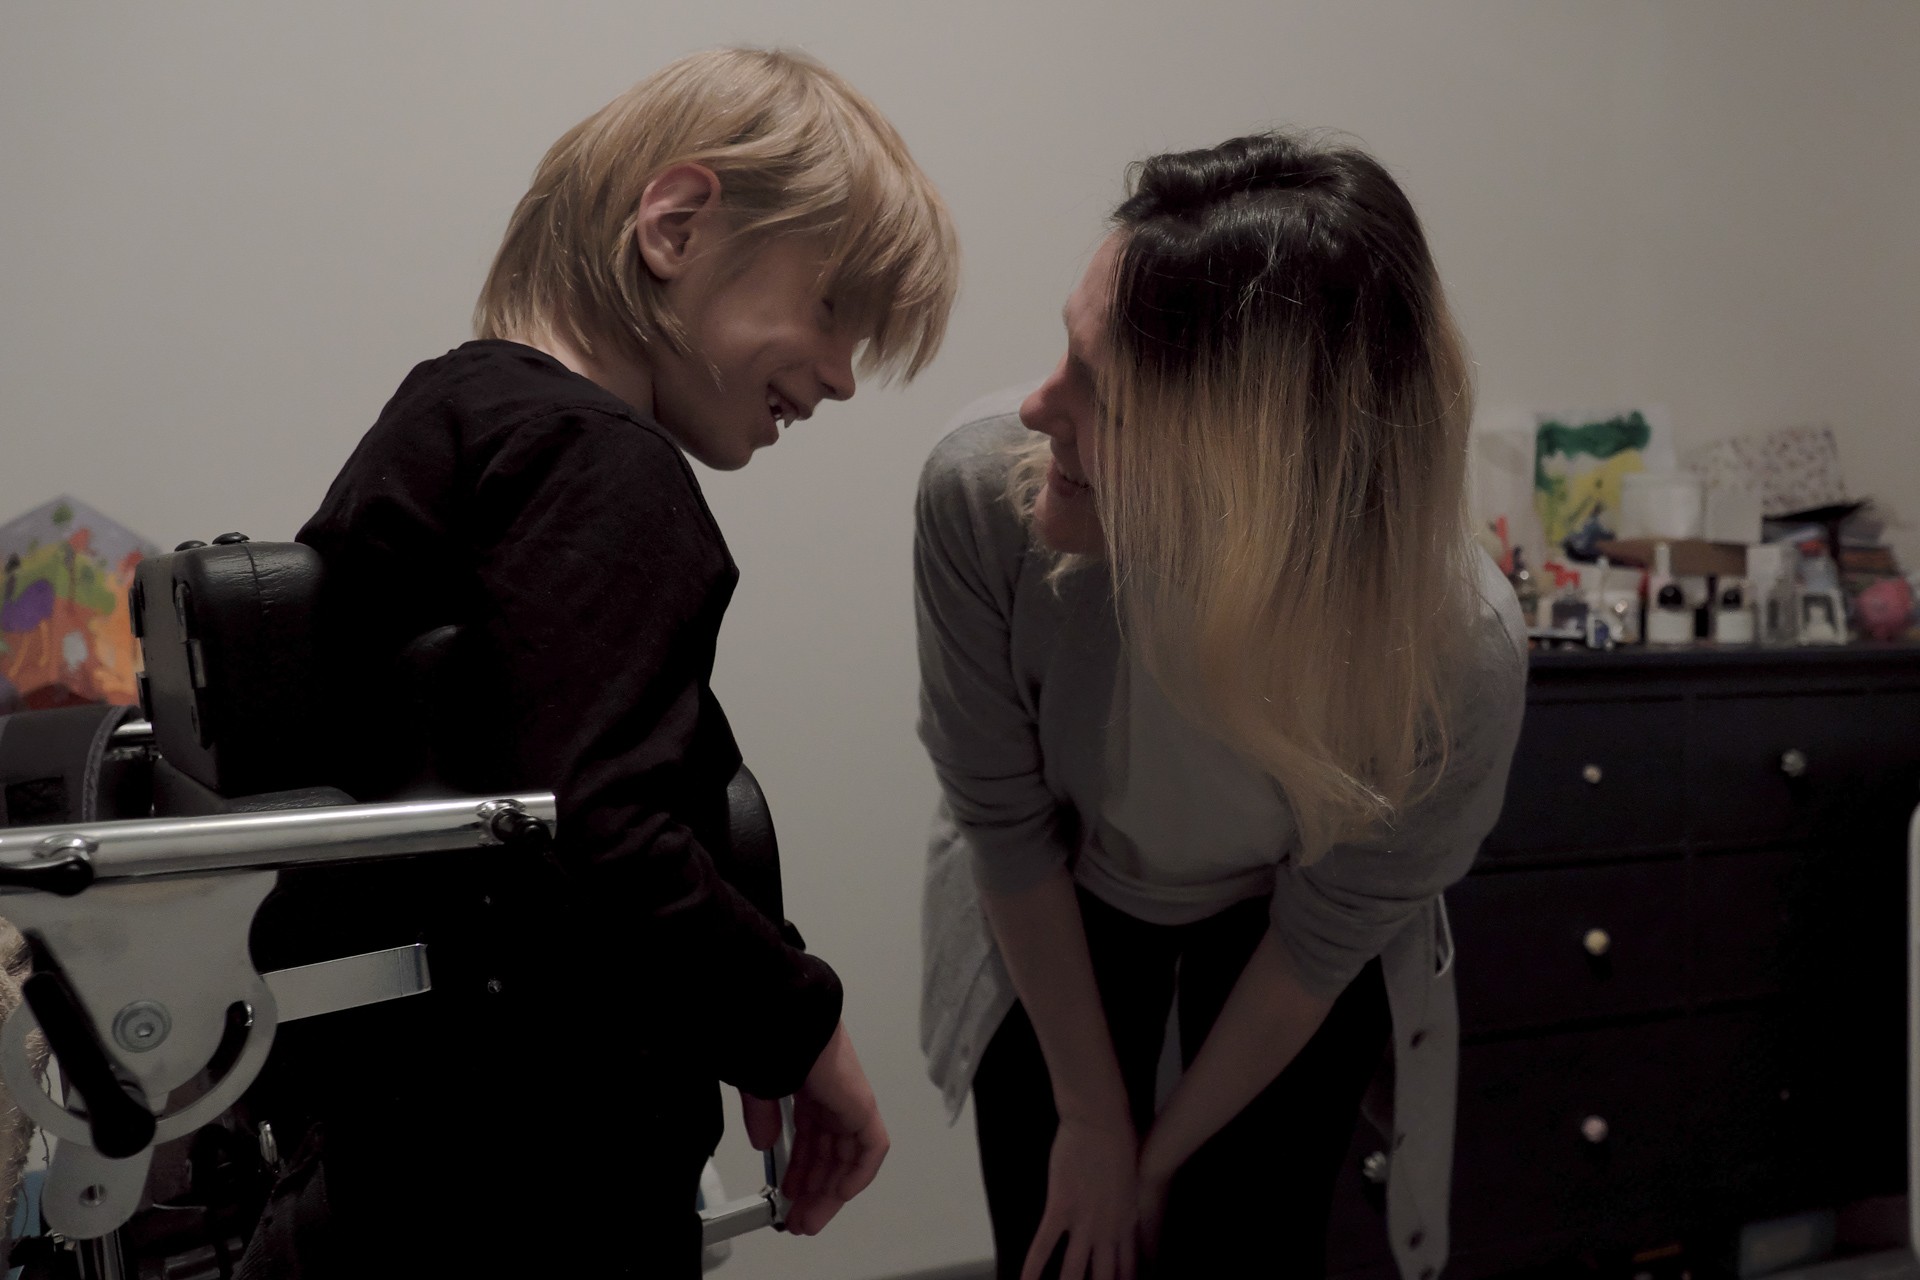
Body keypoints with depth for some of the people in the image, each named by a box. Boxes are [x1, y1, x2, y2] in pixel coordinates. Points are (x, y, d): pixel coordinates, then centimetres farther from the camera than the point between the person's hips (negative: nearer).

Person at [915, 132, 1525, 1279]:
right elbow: (1006, 825, -18)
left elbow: (1321, 942, -17)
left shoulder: (1460, 658, -36)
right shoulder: (984, 491, -35)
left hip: (1273, 933, 0)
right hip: (1057, 922, 1)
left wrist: (1165, 1150, -3)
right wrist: (1093, 1115, -7)